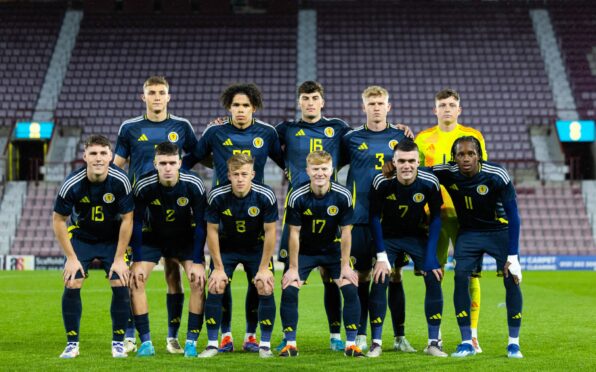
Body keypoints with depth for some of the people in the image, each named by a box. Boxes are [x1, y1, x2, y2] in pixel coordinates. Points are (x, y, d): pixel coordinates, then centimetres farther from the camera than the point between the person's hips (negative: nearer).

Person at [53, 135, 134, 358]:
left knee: (121, 286, -13)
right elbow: (58, 221, -11)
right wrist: (71, 258, -14)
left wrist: (119, 258, -14)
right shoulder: (72, 184, -23)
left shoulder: (120, 181, -23)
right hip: (80, 237, 0)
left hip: (113, 239, 0)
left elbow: (127, 219, -14)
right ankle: (72, 343, 3)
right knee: (72, 285, -13)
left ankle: (118, 342, 5)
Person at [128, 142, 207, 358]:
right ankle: (146, 342, -8)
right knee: (135, 281, -16)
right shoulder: (143, 186, -25)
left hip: (185, 239, 0)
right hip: (152, 237, 0)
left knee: (199, 281, -18)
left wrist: (197, 263, -19)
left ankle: (191, 342, -9)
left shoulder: (193, 185, -24)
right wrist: (137, 261, -18)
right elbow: (136, 224, -14)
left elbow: (200, 225, -16)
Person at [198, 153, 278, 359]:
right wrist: (218, 268, -12)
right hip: (226, 248, 0)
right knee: (215, 289, -12)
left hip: (257, 248, 0)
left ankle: (265, 345, 1)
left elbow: (270, 232, -15)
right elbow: (212, 231, -13)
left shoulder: (266, 196, -23)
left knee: (266, 289, -13)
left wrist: (264, 268, -15)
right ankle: (212, 344, 0)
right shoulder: (217, 196, -22)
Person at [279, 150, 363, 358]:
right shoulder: (297, 197, -20)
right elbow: (294, 233, -14)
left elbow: (346, 233, -10)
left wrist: (345, 266, -9)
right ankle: (290, 344, -2)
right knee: (289, 291, -16)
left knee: (351, 290, -14)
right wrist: (293, 268, -12)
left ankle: (351, 344, -2)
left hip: (333, 251, 1)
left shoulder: (343, 196, -17)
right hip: (305, 252, -1)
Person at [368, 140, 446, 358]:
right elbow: (374, 217, -12)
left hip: (417, 237, 1)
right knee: (379, 282, -15)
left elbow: (435, 217, -8)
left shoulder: (429, 182, -21)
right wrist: (381, 256, -16)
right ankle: (376, 343, -4)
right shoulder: (382, 182, -24)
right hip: (388, 237, -1)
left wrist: (430, 256, -14)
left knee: (434, 279, -13)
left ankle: (433, 342, -1)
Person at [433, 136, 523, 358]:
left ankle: (514, 342, 2)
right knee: (460, 278, -14)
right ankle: (467, 342, -4)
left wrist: (513, 255, -21)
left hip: (499, 230, -2)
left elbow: (513, 215, -19)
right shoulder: (447, 174, -18)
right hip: (468, 233, 2)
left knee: (511, 280, -12)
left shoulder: (497, 176, -25)